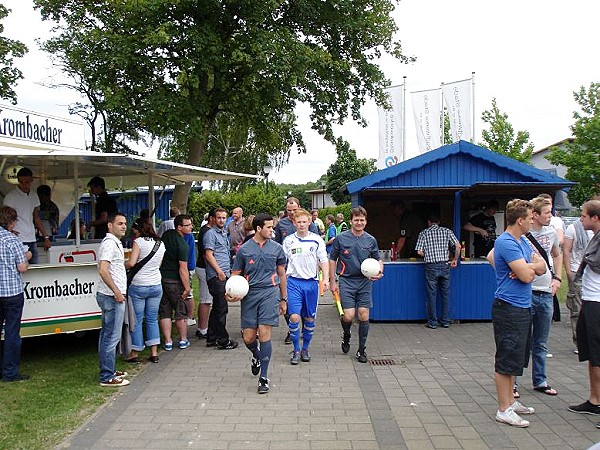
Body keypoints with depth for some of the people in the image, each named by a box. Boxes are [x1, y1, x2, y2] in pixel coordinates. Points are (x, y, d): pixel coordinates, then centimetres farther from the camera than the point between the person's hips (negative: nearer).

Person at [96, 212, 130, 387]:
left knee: (107, 336, 16)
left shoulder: (115, 243, 18)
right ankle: (107, 377, -1)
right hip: (112, 297, -11)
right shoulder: (109, 243, -15)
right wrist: (116, 291, -21)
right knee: (112, 337, -6)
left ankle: (108, 372, 25)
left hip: (113, 296, 11)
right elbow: (103, 270, -25)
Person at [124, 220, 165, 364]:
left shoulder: (139, 242, -9)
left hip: (139, 286, -5)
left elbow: (131, 263, -16)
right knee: (152, 319, 13)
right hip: (156, 286, 6)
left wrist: (122, 265, 3)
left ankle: (135, 353, 12)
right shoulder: (161, 244, 9)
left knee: (137, 320, 4)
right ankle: (154, 353, 13)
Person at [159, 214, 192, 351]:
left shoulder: (166, 234, 2)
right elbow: (183, 269, -21)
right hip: (174, 281, -6)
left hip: (161, 278, 6)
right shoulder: (182, 245, -20)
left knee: (165, 312, 9)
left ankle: (168, 342, 11)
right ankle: (183, 340, 20)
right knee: (181, 311, 9)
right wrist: (187, 288, -15)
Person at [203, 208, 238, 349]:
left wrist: (229, 270, 22)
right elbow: (209, 255, -14)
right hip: (216, 276, -9)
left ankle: (211, 338, 21)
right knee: (221, 308, -7)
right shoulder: (211, 233, -7)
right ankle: (223, 341, -1)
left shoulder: (224, 233, 20)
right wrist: (219, 271, -19)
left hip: (224, 275, 9)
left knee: (217, 308, 13)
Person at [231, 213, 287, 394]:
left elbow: (282, 274, 16)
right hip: (249, 293, 1)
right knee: (248, 338, 3)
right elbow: (236, 275, 9)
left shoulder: (276, 248, 7)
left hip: (270, 292, -1)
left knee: (264, 333, -9)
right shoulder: (244, 249, 4)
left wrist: (283, 299, 17)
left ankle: (263, 377, 1)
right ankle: (257, 356, 39)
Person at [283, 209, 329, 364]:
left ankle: (305, 348, 25)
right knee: (294, 317, -10)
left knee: (309, 319, 8)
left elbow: (324, 261, 3)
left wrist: (326, 278, -8)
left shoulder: (317, 240, 2)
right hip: (294, 282, -1)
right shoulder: (288, 240, 3)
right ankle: (296, 350, 6)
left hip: (311, 282, 1)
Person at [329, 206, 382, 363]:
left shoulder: (371, 240, 5)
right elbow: (332, 260, 6)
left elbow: (378, 259, 15)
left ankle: (361, 350, 16)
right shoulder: (341, 239, -1)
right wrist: (332, 282, 3)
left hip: (365, 281, 2)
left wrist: (380, 271, -6)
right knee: (348, 316, -11)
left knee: (364, 316, 1)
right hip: (347, 281, -2)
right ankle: (346, 336, 23)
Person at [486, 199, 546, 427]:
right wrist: (534, 264, -1)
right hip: (509, 308, -10)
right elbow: (526, 275, -22)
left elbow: (541, 268, 10)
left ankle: (510, 401, 29)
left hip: (523, 307, 10)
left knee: (515, 357, 17)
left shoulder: (522, 241, 13)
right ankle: (504, 410, 5)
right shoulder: (506, 243, -18)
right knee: (507, 359, -3)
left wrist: (528, 268, -11)